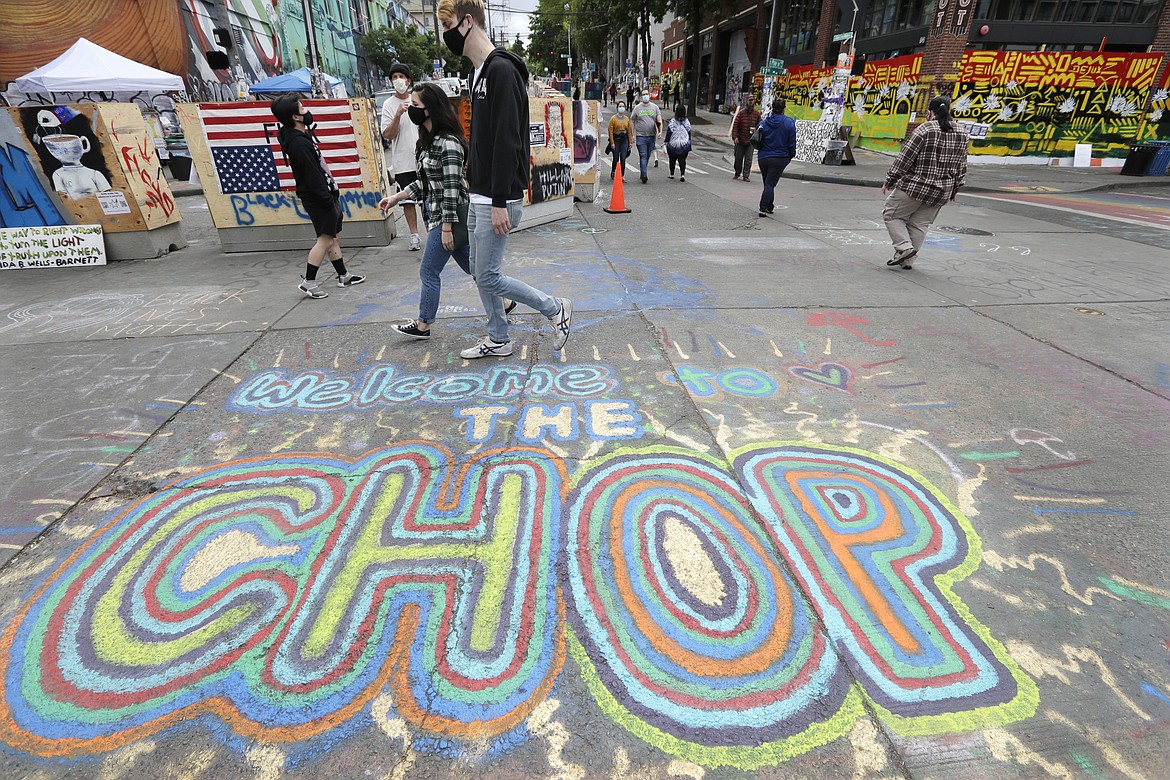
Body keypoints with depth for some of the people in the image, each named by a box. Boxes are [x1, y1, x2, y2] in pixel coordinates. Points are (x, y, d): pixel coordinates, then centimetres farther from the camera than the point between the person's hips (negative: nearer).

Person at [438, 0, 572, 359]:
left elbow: (507, 142, -21)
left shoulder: (501, 70, -13)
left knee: (488, 277, -6)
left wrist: (500, 202, -24)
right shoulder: (479, 73, 17)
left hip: (496, 199, -10)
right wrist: (474, 179, 20)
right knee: (480, 273, 12)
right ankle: (497, 340, 25)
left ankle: (556, 309, 10)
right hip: (479, 197, 10)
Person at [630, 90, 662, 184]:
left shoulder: (655, 107, 9)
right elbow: (632, 122, 6)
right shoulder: (637, 108, 5)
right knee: (643, 155, -10)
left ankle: (642, 171, 26)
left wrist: (660, 131, -13)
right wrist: (632, 135, -1)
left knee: (648, 156, 11)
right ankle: (644, 175, -13)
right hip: (640, 136, -3)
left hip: (652, 136, 3)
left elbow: (659, 121, 4)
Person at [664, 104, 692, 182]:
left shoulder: (672, 121, -10)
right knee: (682, 160, 3)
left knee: (672, 160, 14)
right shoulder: (687, 122, 0)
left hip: (673, 144, -2)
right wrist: (689, 144, 15)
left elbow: (669, 133, -9)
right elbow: (689, 133, 7)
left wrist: (666, 142, -1)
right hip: (684, 145, 2)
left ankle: (672, 174, 20)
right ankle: (682, 174, -13)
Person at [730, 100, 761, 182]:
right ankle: (737, 174, 27)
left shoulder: (757, 113, 4)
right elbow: (735, 125, -4)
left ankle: (746, 176, 2)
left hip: (750, 141, 0)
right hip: (740, 140, 0)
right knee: (738, 158, 9)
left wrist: (756, 130, -8)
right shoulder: (741, 113, -2)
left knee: (748, 160, -4)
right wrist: (735, 136, -13)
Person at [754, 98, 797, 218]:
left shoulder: (763, 123, 1)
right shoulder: (789, 123, -5)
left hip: (763, 157, 3)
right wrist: (791, 155, 12)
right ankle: (763, 209, -13)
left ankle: (769, 207, 24)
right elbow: (792, 142, -2)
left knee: (768, 183, 16)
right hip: (779, 158, -2)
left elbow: (758, 141, 7)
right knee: (770, 184, -2)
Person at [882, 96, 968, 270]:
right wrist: (955, 188, 22)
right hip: (941, 191, 6)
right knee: (920, 224, 12)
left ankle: (904, 248, -9)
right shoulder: (961, 133, 10)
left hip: (915, 186, -6)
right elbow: (962, 165, 14)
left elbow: (904, 158, -13)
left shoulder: (925, 129, -10)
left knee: (892, 215, 7)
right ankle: (907, 259, 13)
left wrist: (890, 182, -6)